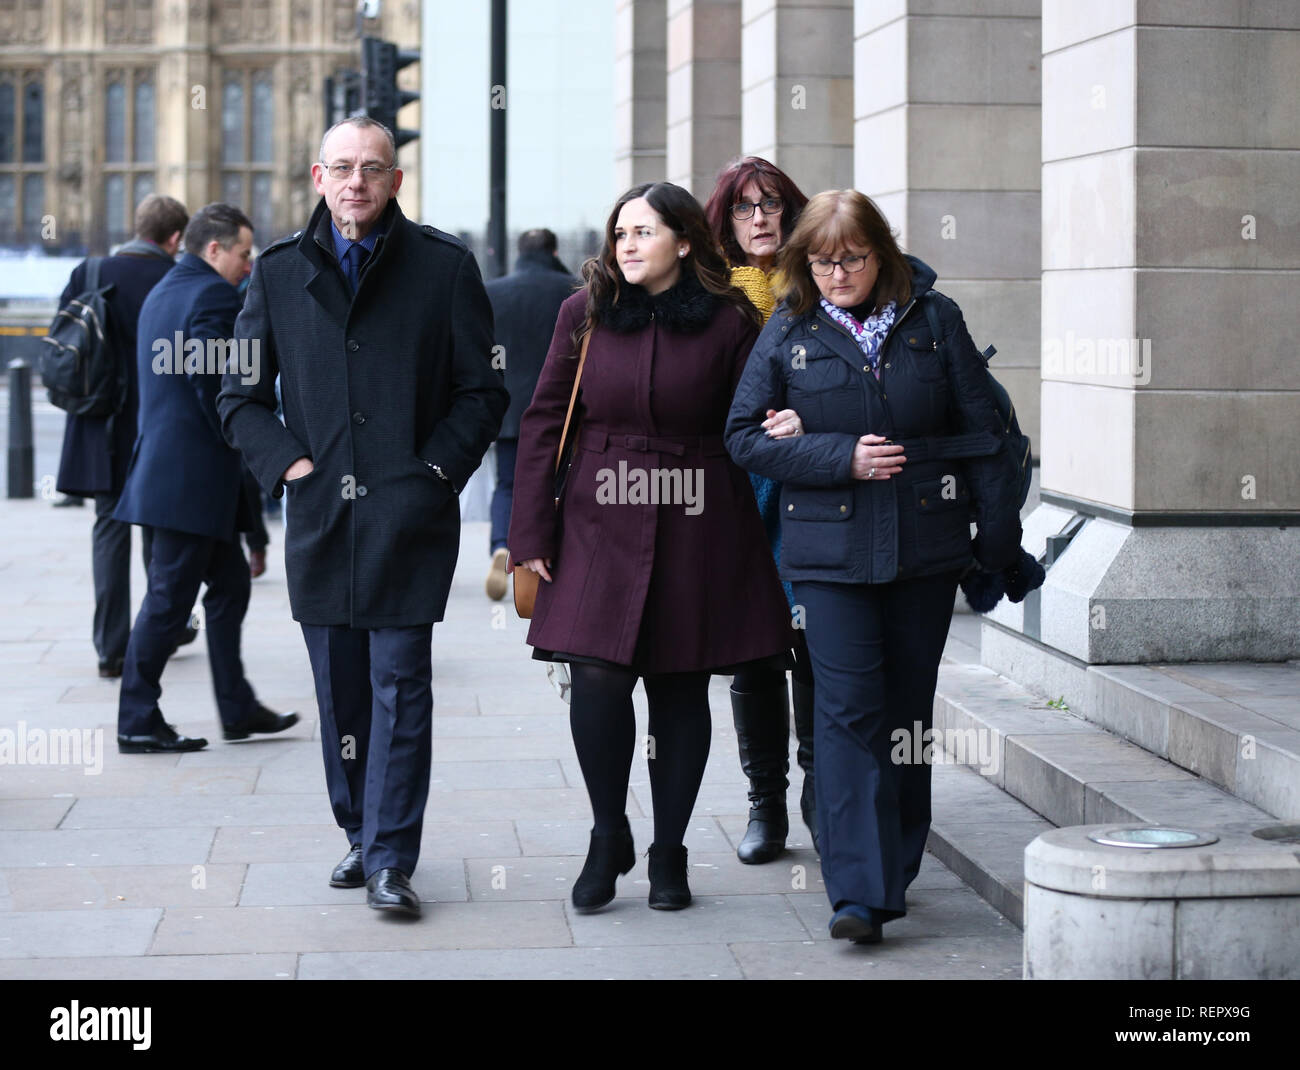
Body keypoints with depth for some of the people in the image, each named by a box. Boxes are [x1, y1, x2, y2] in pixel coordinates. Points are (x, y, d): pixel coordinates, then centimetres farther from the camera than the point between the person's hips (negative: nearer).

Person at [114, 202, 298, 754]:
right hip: (193, 475, -10)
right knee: (169, 599, -4)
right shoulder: (213, 294, -13)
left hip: (163, 458, 10)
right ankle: (138, 723, 1)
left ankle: (238, 708, 21)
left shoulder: (162, 291, 18)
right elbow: (210, 379, -21)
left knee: (229, 583, 16)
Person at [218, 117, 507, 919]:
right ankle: (360, 835, 25)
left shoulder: (444, 266, 2)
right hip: (321, 514, 3)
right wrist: (283, 460, 0)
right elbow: (241, 392, 14)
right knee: (340, 689, 10)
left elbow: (484, 391, 4)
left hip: (409, 514, -3)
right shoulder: (280, 271, 9)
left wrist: (437, 468, -6)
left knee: (400, 687, -6)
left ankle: (391, 861, -3)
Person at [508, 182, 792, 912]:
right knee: (598, 680, -11)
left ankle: (669, 853, 20)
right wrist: (532, 531, 2)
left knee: (681, 690, 5)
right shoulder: (586, 314, 5)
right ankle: (608, 836, 11)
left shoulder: (729, 322, 0)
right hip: (602, 523, 1)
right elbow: (544, 420, 6)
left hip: (697, 528, -1)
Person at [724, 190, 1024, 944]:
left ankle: (897, 869, 25)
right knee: (849, 709, -10)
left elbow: (981, 428, 6)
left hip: (927, 543, 2)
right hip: (831, 548, -1)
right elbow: (744, 435, 0)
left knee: (909, 706, 10)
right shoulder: (788, 332, 2)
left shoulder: (933, 319, 4)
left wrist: (1000, 535, 3)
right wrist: (842, 457, -12)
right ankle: (860, 892, -11)